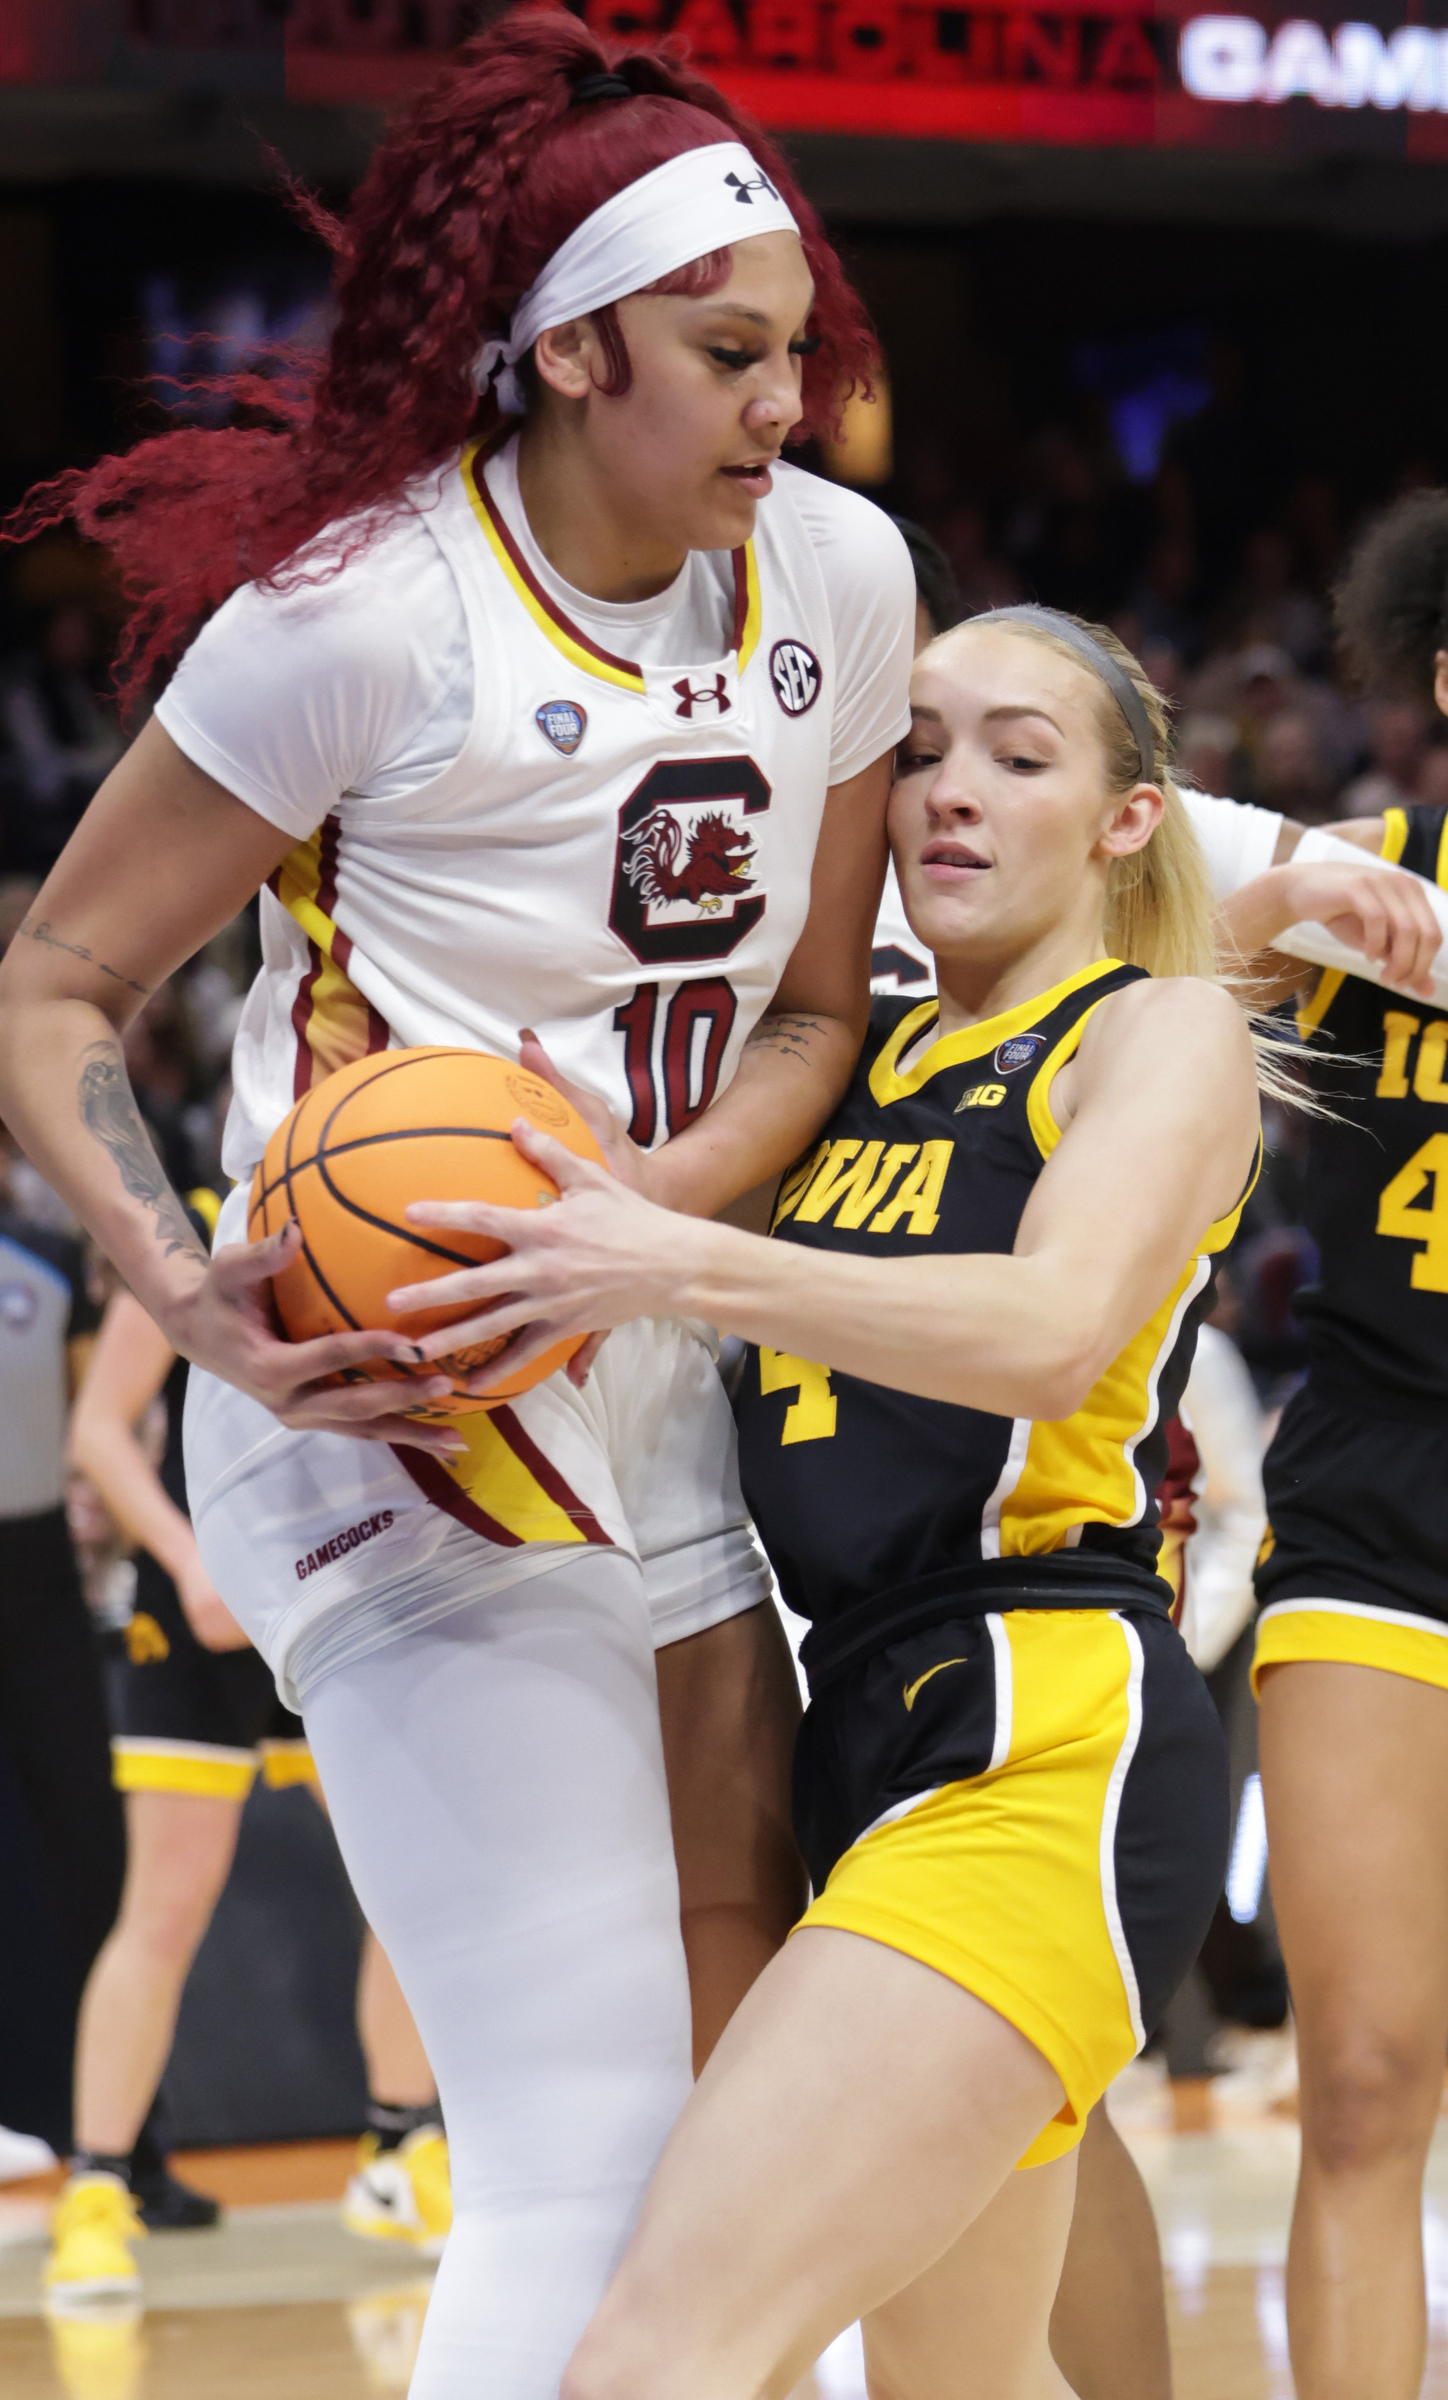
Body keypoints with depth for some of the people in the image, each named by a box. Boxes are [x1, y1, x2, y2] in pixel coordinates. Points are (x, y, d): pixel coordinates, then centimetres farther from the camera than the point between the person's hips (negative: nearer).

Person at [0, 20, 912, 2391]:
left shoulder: (838, 571, 2)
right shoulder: (363, 612, -15)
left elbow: (811, 1011, 10)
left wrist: (636, 1206, -10)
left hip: (652, 1381, 7)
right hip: (397, 1414, -7)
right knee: (593, 2149, -12)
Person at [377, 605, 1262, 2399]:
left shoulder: (1165, 1030, 1)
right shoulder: (879, 1062, 22)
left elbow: (1054, 1329, -18)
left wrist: (690, 1266, -29)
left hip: (1046, 1745, -9)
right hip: (881, 1741, 9)